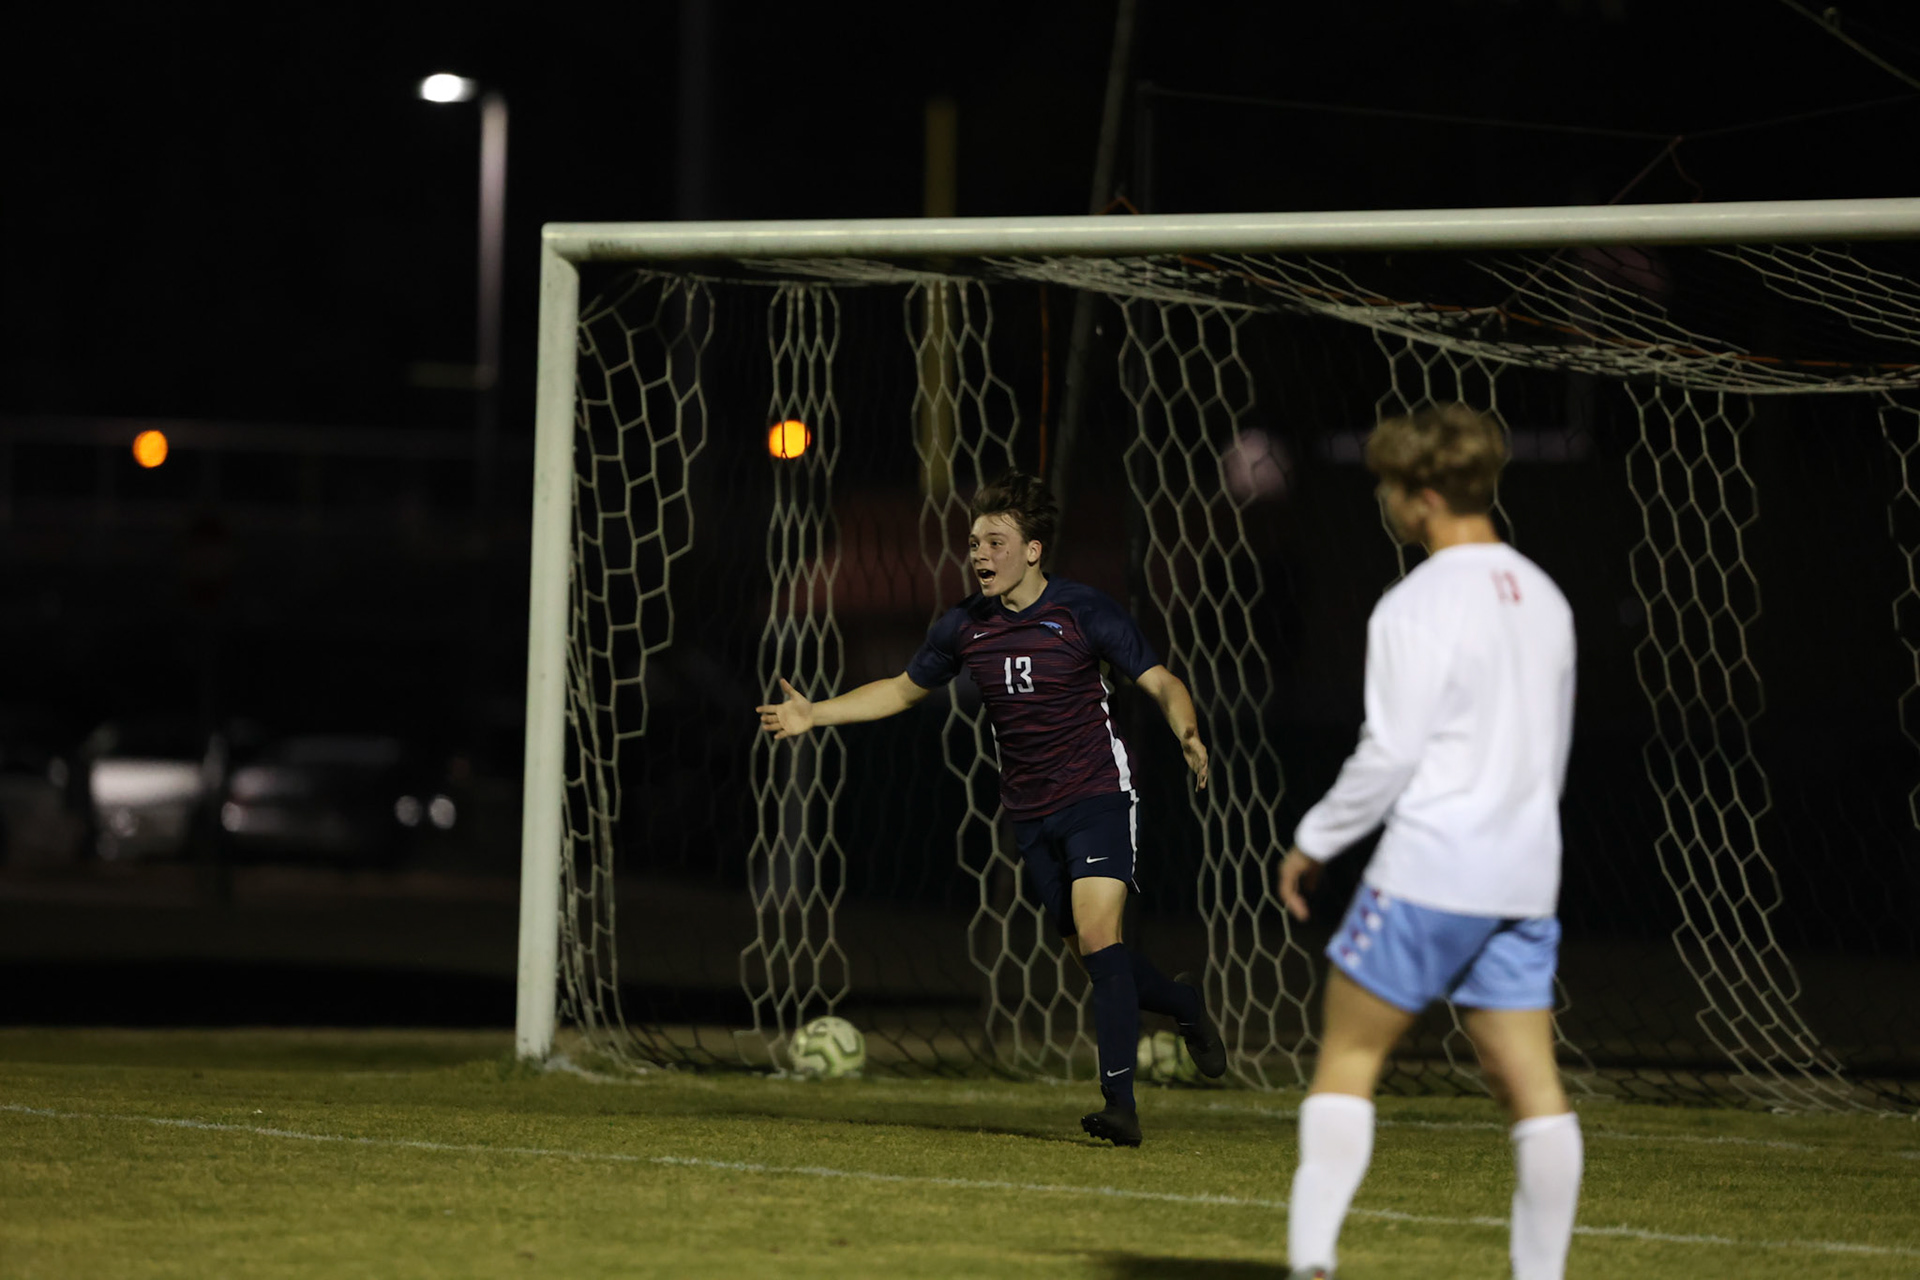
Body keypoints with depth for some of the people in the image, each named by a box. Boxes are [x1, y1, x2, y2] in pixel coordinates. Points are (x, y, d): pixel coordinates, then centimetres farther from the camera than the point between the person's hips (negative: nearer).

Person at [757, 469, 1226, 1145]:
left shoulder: (1083, 612, -11)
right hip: (1031, 812, 5)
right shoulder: (965, 625, 2)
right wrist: (813, 714, 8)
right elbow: (903, 689, 17)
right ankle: (1184, 1004, 37)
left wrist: (1186, 733, -32)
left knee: (1097, 937, -20)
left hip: (1097, 795, -5)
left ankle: (1120, 1102, -20)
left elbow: (1160, 682, -11)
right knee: (1092, 954, 7)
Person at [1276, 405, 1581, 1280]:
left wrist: (1314, 841, -1)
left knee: (1347, 1058, 2)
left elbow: (1390, 753, -14)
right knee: (1531, 1083, 4)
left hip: (1429, 871, -7)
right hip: (1523, 877, 7)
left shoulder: (1418, 608, -11)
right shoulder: (1544, 600, 13)